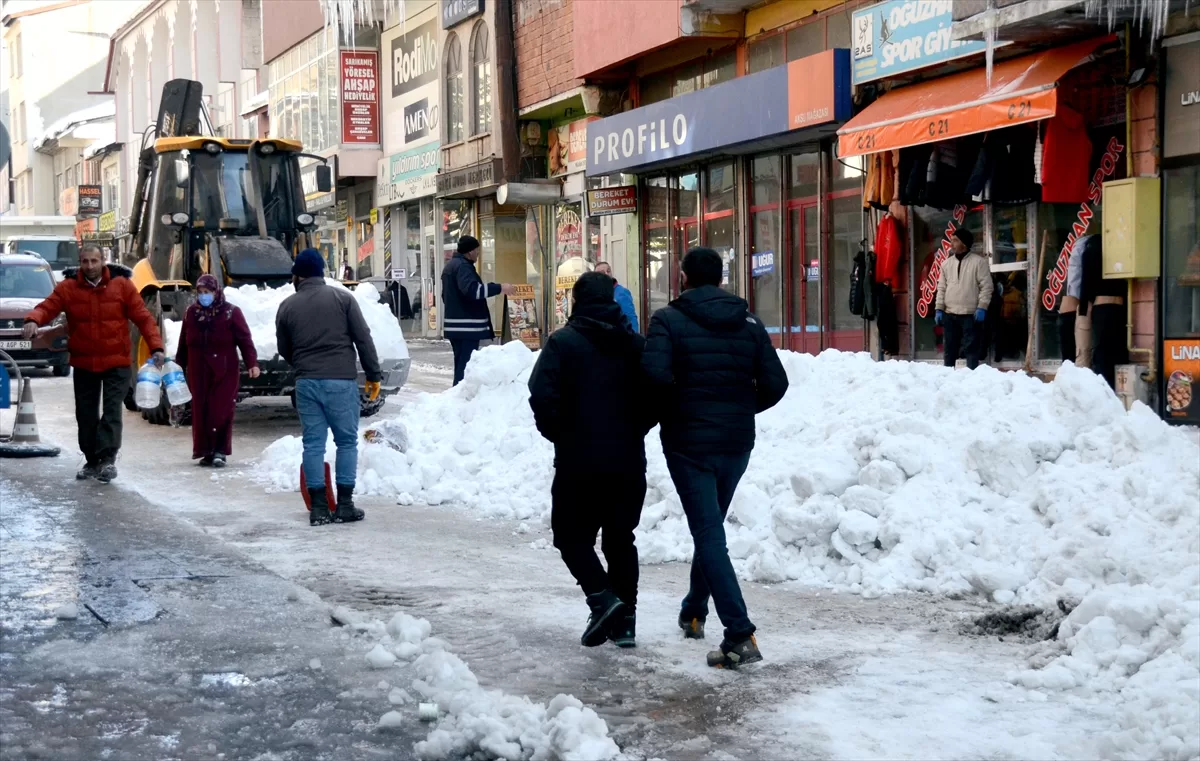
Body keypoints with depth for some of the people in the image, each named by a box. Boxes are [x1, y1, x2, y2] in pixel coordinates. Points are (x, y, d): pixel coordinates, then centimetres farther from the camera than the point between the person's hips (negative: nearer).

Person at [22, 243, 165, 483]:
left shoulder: (122, 285, -6)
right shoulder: (68, 287, -3)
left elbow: (143, 317, -7)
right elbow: (47, 307, -13)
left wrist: (156, 347, -16)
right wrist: (33, 321, -36)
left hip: (116, 362, -3)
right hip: (83, 363, 3)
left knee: (111, 410, -11)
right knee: (86, 414, 10)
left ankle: (108, 458, -12)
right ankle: (91, 460, 22)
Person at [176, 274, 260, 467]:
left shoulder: (231, 312, -3)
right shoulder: (191, 313, 10)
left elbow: (245, 339, -7)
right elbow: (184, 343, 15)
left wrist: (252, 363, -15)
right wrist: (179, 366, 15)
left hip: (224, 371, -4)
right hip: (198, 372, 4)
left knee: (221, 411, -7)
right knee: (200, 411, 3)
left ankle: (220, 451, -2)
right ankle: (206, 451, 12)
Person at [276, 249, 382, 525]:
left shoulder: (287, 306, 6)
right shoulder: (343, 298, 0)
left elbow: (284, 350, 15)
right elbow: (363, 339, -3)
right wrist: (373, 375, 4)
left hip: (306, 382, 2)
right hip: (341, 381, -2)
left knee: (313, 443, 7)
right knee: (347, 441, 6)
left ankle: (319, 507, 5)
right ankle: (345, 505, 4)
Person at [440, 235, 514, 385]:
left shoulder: (451, 265, 21)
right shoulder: (462, 266, -13)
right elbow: (472, 289, -29)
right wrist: (500, 288, -29)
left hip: (456, 326, 11)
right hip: (467, 327, -11)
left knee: (461, 365, 15)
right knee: (465, 366, -11)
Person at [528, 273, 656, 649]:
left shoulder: (563, 343, -7)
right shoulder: (636, 344, 6)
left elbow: (543, 396, -15)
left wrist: (557, 433, 1)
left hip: (579, 462, -4)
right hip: (629, 461, 4)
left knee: (572, 535, 8)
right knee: (621, 538, 14)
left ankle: (603, 598, -12)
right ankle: (625, 619, 12)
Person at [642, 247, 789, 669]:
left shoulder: (669, 319, -8)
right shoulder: (749, 322, 5)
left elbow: (656, 374, -24)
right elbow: (775, 383, 0)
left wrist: (674, 408, -5)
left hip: (688, 441, -5)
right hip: (737, 442, 5)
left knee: (709, 535, -4)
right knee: (711, 528, 23)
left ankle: (740, 634, -13)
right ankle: (693, 611, 37)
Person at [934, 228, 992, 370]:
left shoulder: (979, 261, -4)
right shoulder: (947, 263, 12)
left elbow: (986, 286, -6)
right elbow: (942, 288, 13)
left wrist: (981, 308, -14)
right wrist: (939, 309, 5)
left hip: (971, 314, -5)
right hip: (949, 315, 5)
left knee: (972, 350, -4)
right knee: (950, 350, 10)